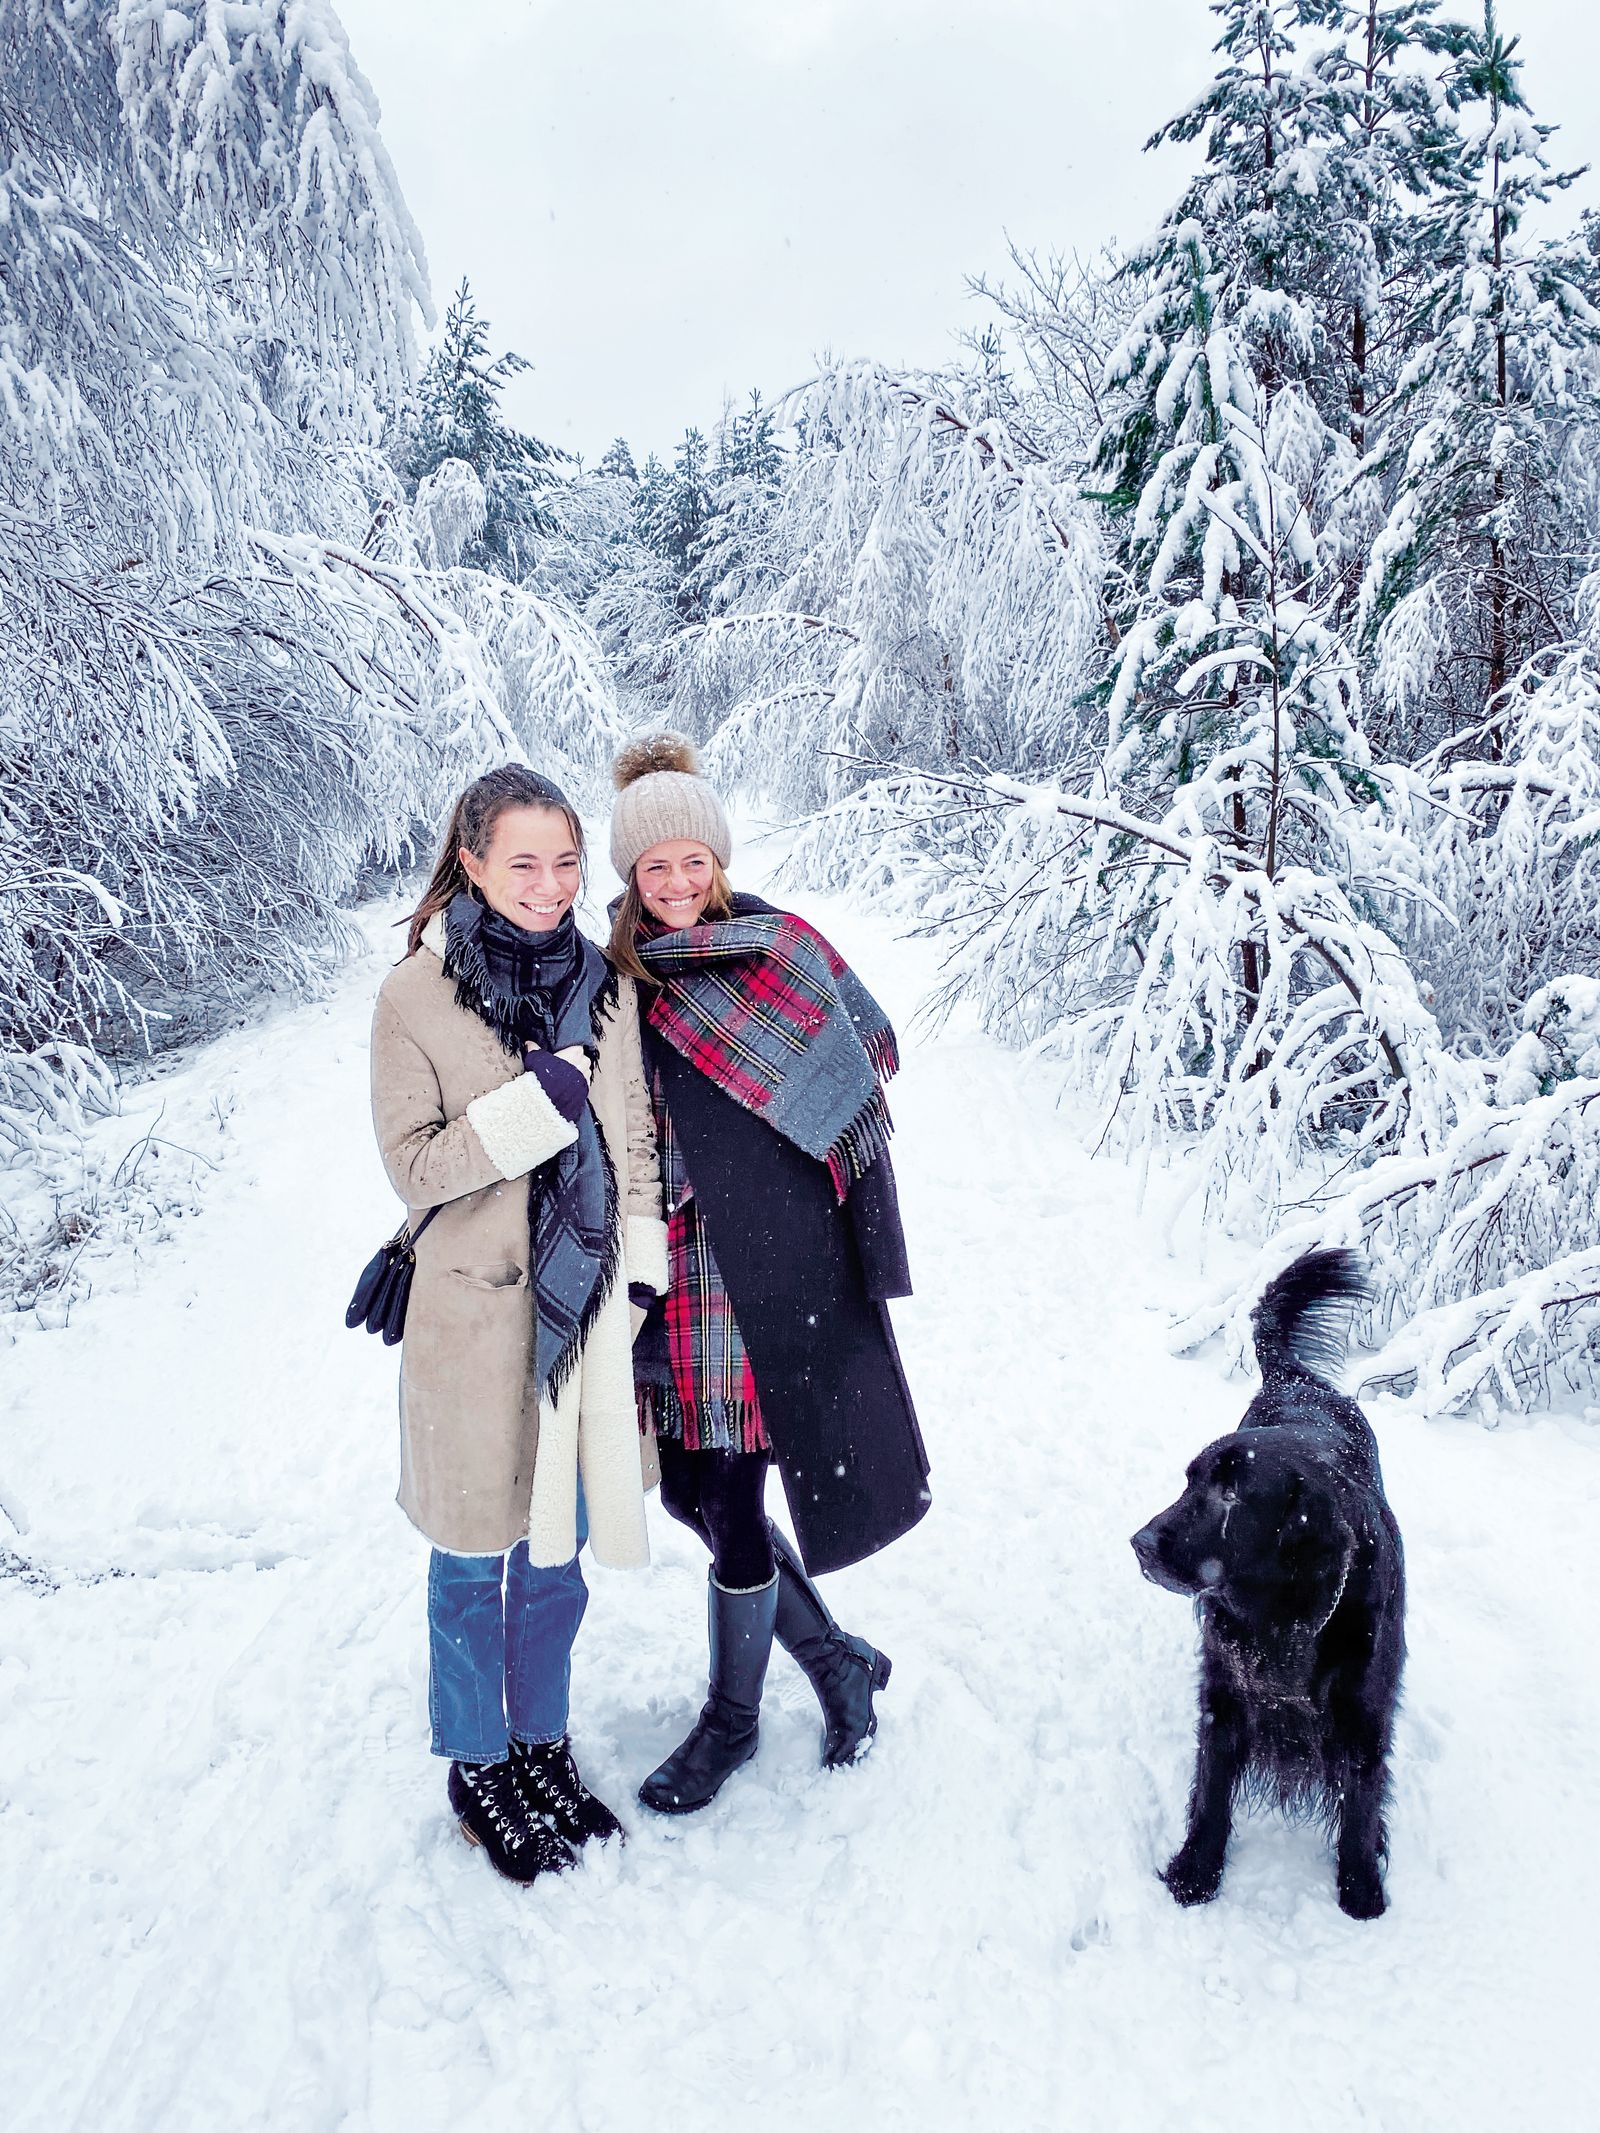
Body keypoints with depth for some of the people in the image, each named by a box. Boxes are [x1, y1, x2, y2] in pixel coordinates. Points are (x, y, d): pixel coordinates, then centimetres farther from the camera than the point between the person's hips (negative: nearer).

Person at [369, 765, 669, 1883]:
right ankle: (477, 1764, 35)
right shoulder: (416, 996, -10)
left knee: (558, 1549, 19)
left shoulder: (605, 983, 2)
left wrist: (643, 1287, 2)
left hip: (588, 1313, 4)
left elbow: (636, 1145, 7)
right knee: (476, 1563, 13)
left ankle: (543, 1742, 41)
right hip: (477, 1318, -4)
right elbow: (415, 1164, -11)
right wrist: (539, 1098, -23)